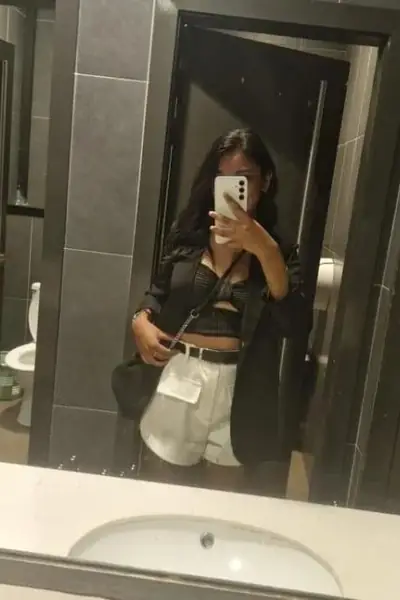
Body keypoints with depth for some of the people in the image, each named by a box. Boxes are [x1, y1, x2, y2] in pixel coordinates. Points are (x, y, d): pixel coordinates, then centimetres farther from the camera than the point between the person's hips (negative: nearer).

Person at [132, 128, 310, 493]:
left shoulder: (278, 249, -2)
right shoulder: (189, 235, 2)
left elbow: (294, 323, -17)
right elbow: (160, 291, 15)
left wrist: (266, 251, -27)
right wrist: (141, 321, -6)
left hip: (237, 387, -1)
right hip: (178, 379, 1)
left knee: (229, 496, 18)